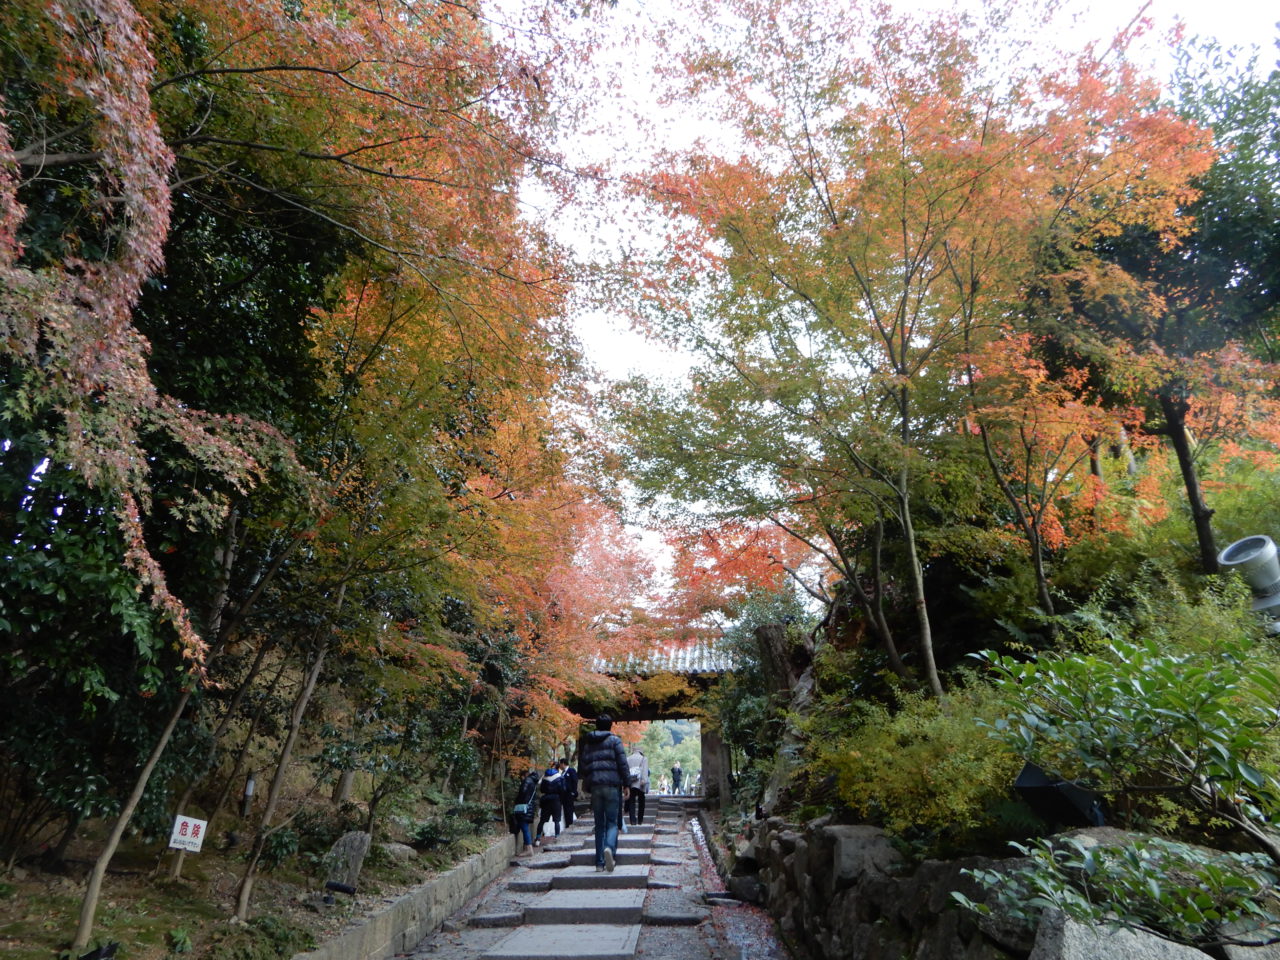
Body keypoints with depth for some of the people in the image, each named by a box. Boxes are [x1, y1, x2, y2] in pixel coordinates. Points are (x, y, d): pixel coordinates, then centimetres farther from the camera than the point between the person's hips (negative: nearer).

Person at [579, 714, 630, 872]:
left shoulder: (588, 743, 13)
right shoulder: (614, 740, 0)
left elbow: (583, 766, 14)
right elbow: (622, 763, -4)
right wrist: (626, 783, 1)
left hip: (595, 786, 4)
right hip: (612, 784, -4)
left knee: (599, 824, 11)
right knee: (612, 822, 0)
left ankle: (600, 862, 8)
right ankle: (609, 847, -27)